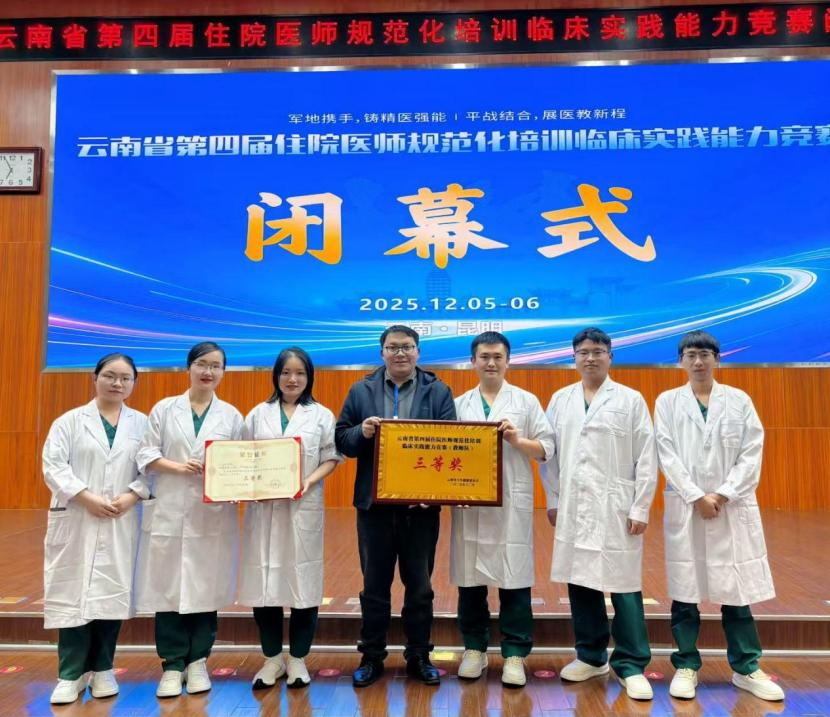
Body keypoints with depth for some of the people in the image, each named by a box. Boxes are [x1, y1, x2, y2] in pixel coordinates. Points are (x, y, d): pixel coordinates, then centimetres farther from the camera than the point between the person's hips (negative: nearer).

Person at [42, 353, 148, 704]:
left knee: (112, 592, 5)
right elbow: (53, 466, -4)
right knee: (73, 593, 1)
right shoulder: (70, 421, 6)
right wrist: (87, 497, -14)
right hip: (75, 521, -1)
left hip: (121, 524, 1)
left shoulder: (142, 424, 8)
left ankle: (103, 669, 20)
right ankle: (71, 674, 12)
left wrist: (131, 496, -15)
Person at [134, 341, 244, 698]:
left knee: (206, 588, 5)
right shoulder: (164, 409, 7)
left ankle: (197, 662, 20)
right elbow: (146, 454, 1)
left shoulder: (232, 416, 8)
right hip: (169, 512, 0)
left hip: (212, 515, 1)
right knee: (168, 588, 2)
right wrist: (179, 467, -13)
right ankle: (173, 665, 15)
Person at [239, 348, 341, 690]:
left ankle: (297, 658, 19)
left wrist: (309, 482, -15)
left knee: (302, 579, 3)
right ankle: (273, 658, 20)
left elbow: (331, 458, 1)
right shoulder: (258, 414, 10)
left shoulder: (321, 415, 6)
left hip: (304, 506, -1)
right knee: (264, 580, 3)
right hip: (263, 505, 1)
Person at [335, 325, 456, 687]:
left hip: (421, 504, 0)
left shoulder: (439, 392, 3)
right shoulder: (361, 391, 6)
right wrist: (362, 432, -17)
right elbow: (341, 440, 4)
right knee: (375, 585, 12)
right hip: (374, 504, 1)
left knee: (419, 585, 12)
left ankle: (419, 656, 28)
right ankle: (371, 656, 27)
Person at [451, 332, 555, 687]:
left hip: (512, 503, -2)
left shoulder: (527, 401, 6)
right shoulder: (459, 405, 11)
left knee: (514, 580, 1)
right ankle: (474, 648, 24)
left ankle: (514, 654, 14)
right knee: (470, 579, 9)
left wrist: (517, 440, -12)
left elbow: (547, 448, 3)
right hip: (468, 502, 2)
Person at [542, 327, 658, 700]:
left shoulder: (631, 400, 1)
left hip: (616, 507, -3)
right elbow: (549, 454, 10)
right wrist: (552, 499, 7)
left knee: (623, 586, 1)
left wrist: (641, 507, -6)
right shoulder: (560, 400, 9)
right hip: (573, 507, 3)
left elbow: (646, 458, -1)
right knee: (580, 581, 9)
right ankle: (591, 656, 25)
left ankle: (631, 666, 14)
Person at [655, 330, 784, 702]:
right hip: (684, 507, 0)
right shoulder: (667, 401, 6)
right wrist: (696, 496, -10)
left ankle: (746, 668, 20)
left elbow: (752, 454, 0)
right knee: (684, 590, 4)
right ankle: (686, 666, 16)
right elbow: (667, 454, -2)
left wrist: (722, 494, -10)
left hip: (732, 507, 1)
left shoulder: (740, 400, 7)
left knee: (736, 590, 6)